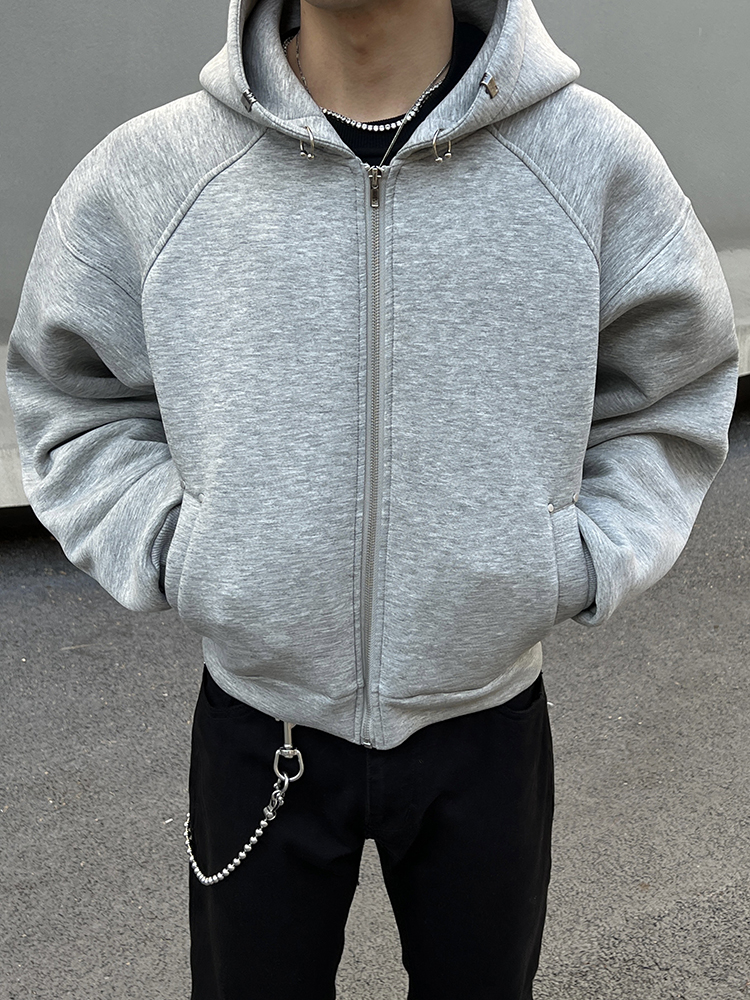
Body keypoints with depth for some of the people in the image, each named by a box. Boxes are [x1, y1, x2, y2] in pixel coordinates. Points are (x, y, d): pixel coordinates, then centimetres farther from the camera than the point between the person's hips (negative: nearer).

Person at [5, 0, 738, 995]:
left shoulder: (596, 160, -10)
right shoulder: (145, 175, -10)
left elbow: (668, 400, 4)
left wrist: (582, 562, -8)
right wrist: (164, 549, -8)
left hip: (488, 720, 1)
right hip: (256, 726, 0)